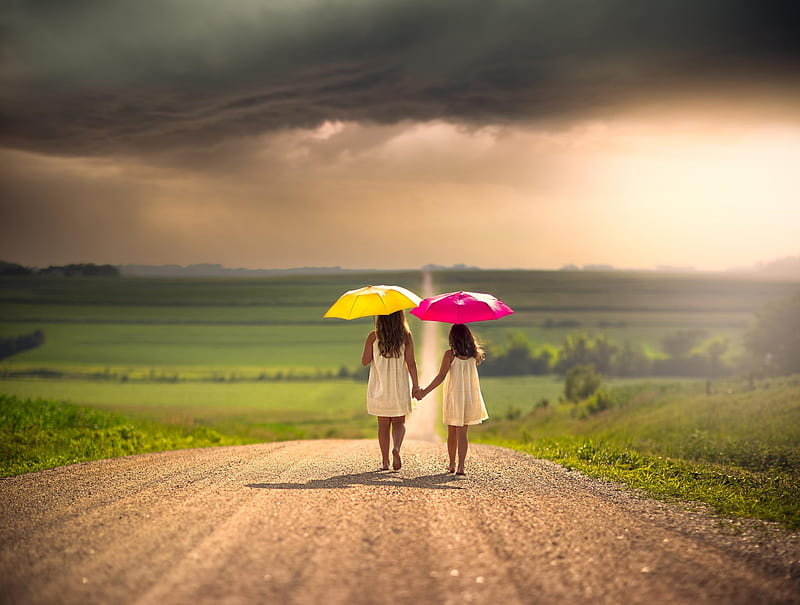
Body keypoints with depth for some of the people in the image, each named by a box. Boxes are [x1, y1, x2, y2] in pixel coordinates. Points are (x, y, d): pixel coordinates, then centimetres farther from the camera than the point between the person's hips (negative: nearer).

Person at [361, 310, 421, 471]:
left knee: (383, 424, 9)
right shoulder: (406, 336, -5)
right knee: (399, 422, 12)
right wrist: (415, 385, 0)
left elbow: (365, 361, -4)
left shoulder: (374, 336, -6)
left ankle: (385, 462, 8)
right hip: (400, 385, 0)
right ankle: (397, 448, -16)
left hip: (379, 386, 0)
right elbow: (411, 363, -6)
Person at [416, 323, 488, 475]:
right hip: (470, 397, 2)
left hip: (453, 396, -2)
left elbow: (441, 376, -16)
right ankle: (461, 466, -7)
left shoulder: (450, 354, -11)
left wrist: (425, 391, -13)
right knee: (462, 433, 4)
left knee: (452, 433, 12)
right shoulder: (474, 355, -1)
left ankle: (452, 465, 21)